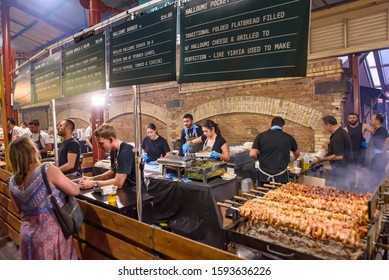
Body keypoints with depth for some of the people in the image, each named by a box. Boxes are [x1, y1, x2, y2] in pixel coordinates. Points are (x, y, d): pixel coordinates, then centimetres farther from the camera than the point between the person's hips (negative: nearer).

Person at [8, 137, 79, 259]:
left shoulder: (13, 182, -3)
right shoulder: (47, 170, -22)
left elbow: (18, 209, 12)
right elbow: (75, 191, -14)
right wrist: (64, 184, 7)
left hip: (28, 234, 5)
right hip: (51, 233, -5)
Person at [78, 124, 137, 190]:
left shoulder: (125, 152, -23)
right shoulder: (113, 150, 4)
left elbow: (118, 183, -24)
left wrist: (93, 184, -15)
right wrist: (93, 178, 4)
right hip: (126, 188, 7)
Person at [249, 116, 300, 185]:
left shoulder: (261, 136, -1)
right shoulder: (289, 137, 3)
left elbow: (252, 154, -8)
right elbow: (297, 155, 20)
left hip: (263, 177, 0)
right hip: (281, 177, 0)